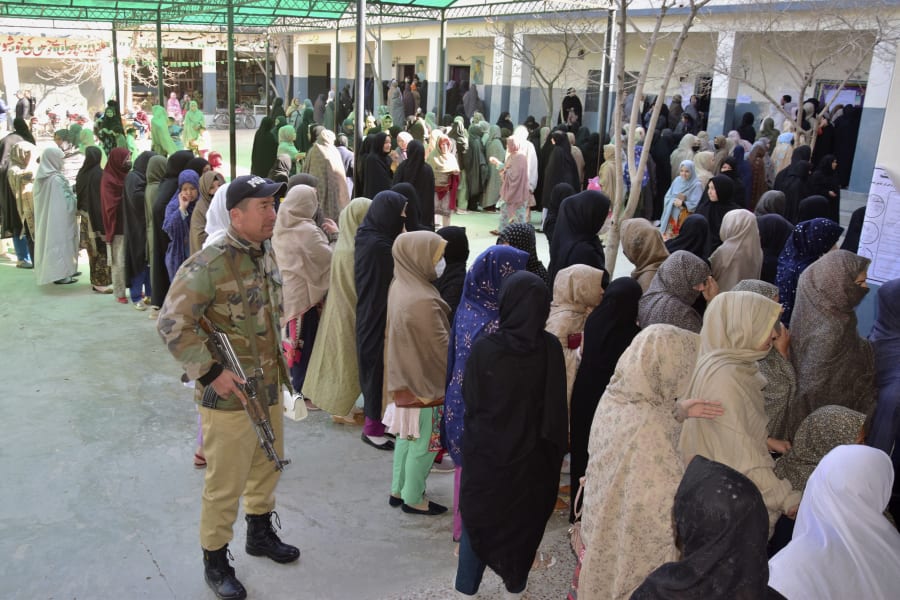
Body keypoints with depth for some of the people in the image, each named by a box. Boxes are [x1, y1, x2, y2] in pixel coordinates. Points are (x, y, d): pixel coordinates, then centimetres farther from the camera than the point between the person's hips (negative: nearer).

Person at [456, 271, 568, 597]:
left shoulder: (484, 348, -21)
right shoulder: (551, 348, -17)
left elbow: (469, 400, -8)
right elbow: (557, 407, -10)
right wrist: (554, 450, 4)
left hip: (485, 450, -1)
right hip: (531, 454, 2)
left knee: (477, 521, 19)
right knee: (523, 523, 22)